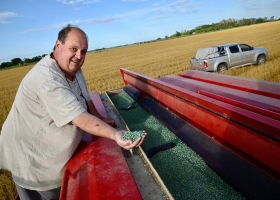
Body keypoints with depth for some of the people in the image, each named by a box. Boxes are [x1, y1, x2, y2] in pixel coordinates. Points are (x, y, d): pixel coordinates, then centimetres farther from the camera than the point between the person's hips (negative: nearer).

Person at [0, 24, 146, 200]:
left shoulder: (72, 68, -4)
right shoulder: (47, 79, -32)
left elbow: (85, 99, 8)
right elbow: (80, 118, -35)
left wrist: (101, 120, 8)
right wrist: (115, 135, -37)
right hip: (32, 158, -8)